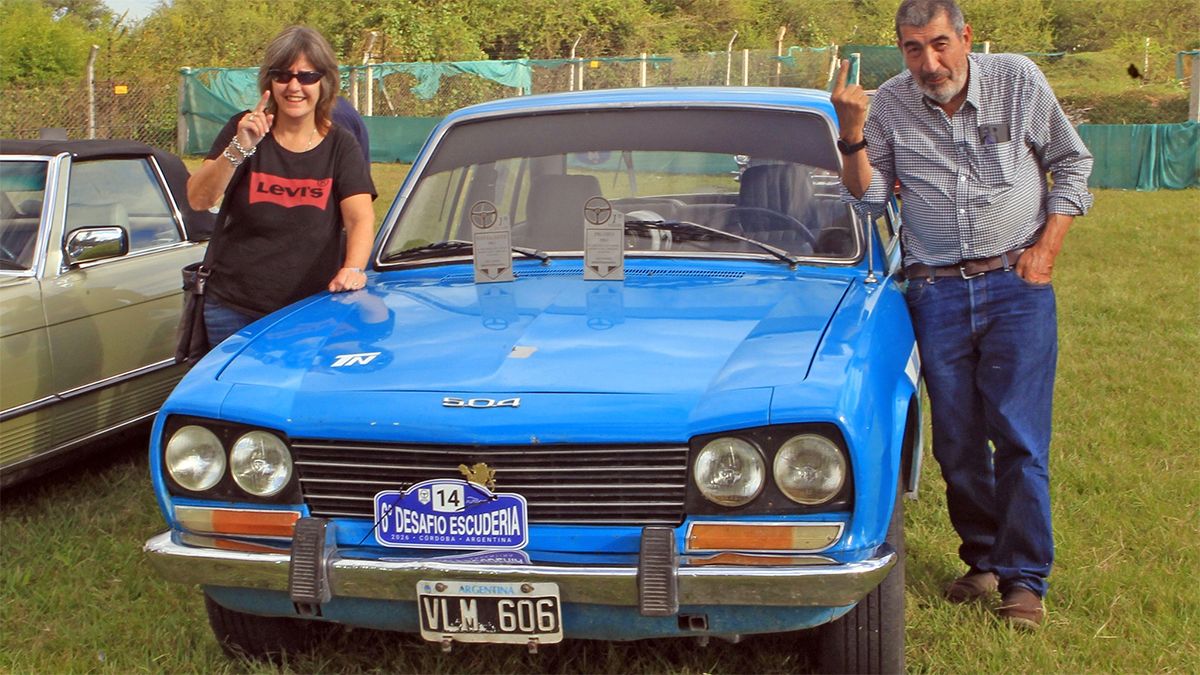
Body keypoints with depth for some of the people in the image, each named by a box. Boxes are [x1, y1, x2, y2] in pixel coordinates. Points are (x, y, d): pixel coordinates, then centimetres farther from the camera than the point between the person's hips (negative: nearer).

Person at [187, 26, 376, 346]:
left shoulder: (340, 146, 1)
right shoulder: (245, 130, -1)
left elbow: (360, 218, -12)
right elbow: (198, 199, -12)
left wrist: (353, 268, -32)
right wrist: (239, 148, -27)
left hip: (310, 309, 0)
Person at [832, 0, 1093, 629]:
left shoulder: (1018, 80, -3)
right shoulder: (890, 105, 0)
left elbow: (1071, 164, 7)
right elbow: (868, 195, -1)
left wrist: (1047, 247, -3)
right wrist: (853, 132, -16)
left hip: (1016, 284, -2)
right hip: (936, 293, 2)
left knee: (1020, 438, -6)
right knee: (957, 441, 6)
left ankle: (1024, 578, 3)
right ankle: (982, 559, 23)